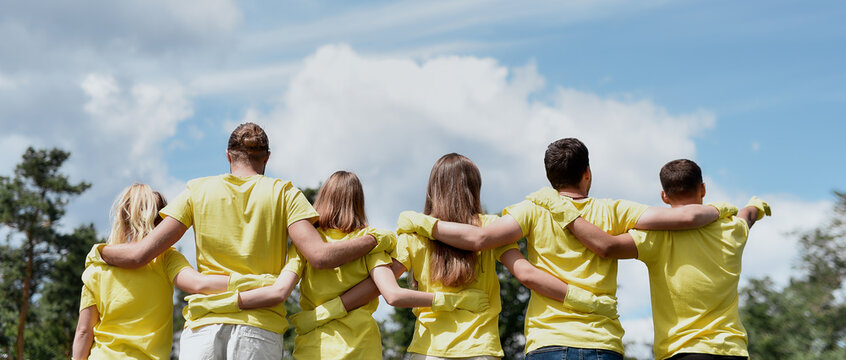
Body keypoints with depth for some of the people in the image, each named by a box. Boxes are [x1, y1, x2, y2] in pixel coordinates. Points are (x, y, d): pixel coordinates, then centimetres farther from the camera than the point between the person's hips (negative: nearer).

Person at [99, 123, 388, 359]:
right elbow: (320, 256, -6)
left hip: (203, 323, 1)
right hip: (261, 329, -1)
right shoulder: (283, 192, 7)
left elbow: (140, 254, 5)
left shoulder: (198, 191, 11)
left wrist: (100, 250, 25)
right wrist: (373, 240, 8)